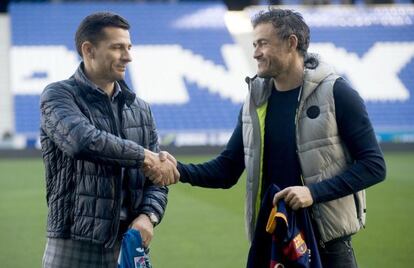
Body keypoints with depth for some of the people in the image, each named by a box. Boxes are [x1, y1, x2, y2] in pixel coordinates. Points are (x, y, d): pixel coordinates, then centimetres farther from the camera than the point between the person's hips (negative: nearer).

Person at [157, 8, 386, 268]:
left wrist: (314, 192, -20)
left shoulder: (336, 93, -8)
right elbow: (226, 170, 9)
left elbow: (374, 165, -10)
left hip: (327, 243, -4)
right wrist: (181, 171, -9)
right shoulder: (255, 101, 6)